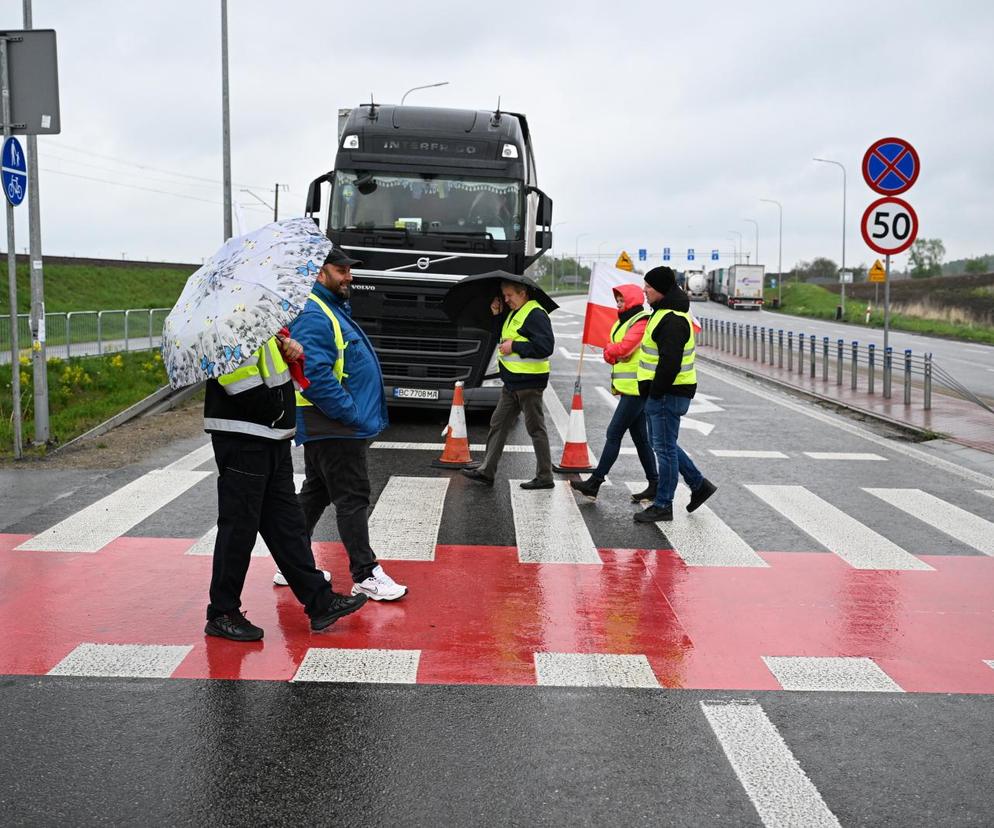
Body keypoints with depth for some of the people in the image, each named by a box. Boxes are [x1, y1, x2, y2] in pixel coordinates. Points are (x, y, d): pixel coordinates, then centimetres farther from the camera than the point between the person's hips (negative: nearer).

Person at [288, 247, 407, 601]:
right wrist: (352, 414, -23)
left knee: (315, 493, 16)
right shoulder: (313, 316, -17)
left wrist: (361, 414, 18)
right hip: (333, 428, -11)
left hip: (328, 427, 11)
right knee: (352, 498, -7)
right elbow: (316, 374, -26)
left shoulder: (334, 309, 18)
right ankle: (365, 575, -2)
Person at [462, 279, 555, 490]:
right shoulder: (514, 314, 16)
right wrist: (496, 315, 11)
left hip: (529, 382, -10)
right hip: (512, 381, 10)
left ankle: (545, 477, 7)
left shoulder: (535, 314, -15)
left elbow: (545, 346, -23)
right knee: (498, 424, 10)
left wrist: (514, 346, -18)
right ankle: (486, 471, 15)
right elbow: (505, 336, 26)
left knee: (536, 429, -2)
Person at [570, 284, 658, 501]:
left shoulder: (641, 322, -13)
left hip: (636, 389, -10)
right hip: (630, 388, 10)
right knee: (640, 437, 11)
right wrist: (611, 352, -6)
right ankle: (654, 485, 15)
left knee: (614, 434, -9)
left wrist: (610, 349, -2)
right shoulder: (624, 321, 19)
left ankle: (594, 483, -6)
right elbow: (612, 353, 17)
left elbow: (623, 348, -23)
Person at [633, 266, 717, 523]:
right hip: (660, 393, 11)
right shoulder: (665, 312, 16)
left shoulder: (672, 320, -20)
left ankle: (663, 506, 6)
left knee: (664, 448, -3)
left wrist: (655, 393, -19)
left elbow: (670, 363, -26)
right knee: (662, 444, 18)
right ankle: (699, 485, 26)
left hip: (667, 394, -11)